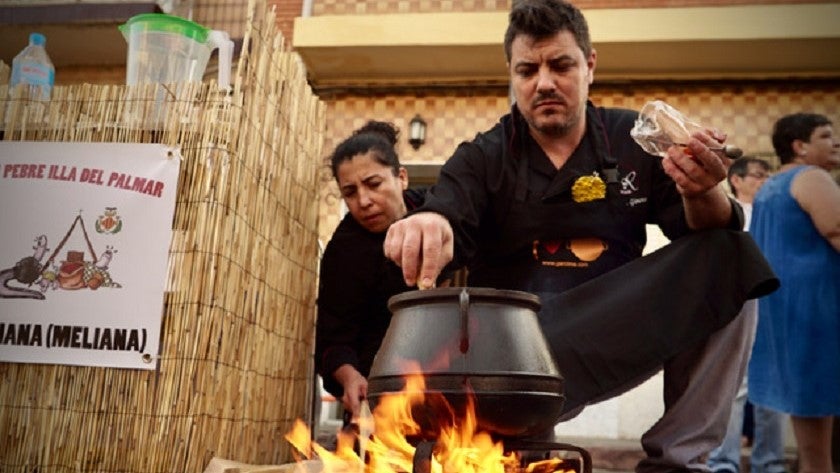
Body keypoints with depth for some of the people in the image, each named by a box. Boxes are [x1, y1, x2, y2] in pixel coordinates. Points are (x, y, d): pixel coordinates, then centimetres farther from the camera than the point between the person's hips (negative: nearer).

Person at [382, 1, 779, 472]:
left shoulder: (634, 141, 7)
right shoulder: (481, 160, 3)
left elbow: (714, 238, 1)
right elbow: (444, 216, -17)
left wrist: (703, 194, -23)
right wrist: (427, 225, -43)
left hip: (619, 340, 4)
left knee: (727, 265, -17)